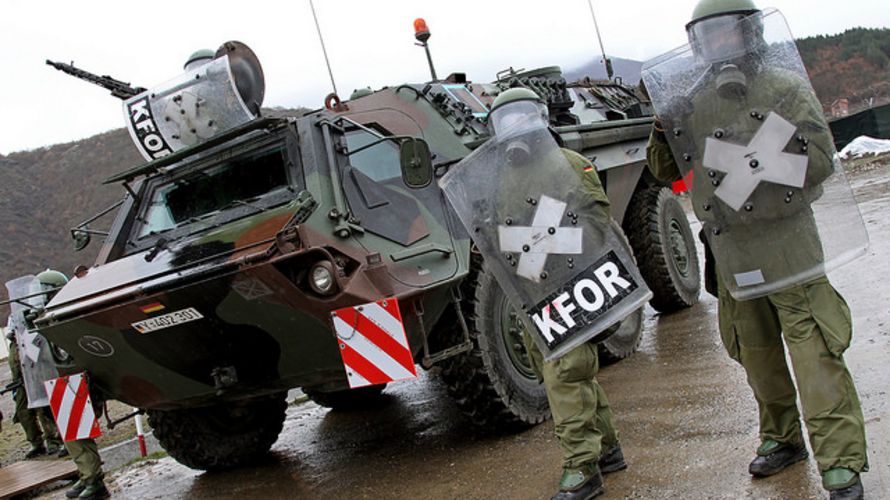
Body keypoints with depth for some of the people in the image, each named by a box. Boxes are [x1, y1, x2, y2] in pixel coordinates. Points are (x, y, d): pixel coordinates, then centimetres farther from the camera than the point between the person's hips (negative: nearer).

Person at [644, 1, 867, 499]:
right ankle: (782, 438, 32)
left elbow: (821, 161, -8)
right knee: (756, 353, 14)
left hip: (787, 241, -4)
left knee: (813, 353, -7)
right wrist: (662, 130, -5)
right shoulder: (694, 103, 8)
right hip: (728, 248, 5)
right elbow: (667, 171, 14)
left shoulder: (786, 89, -3)